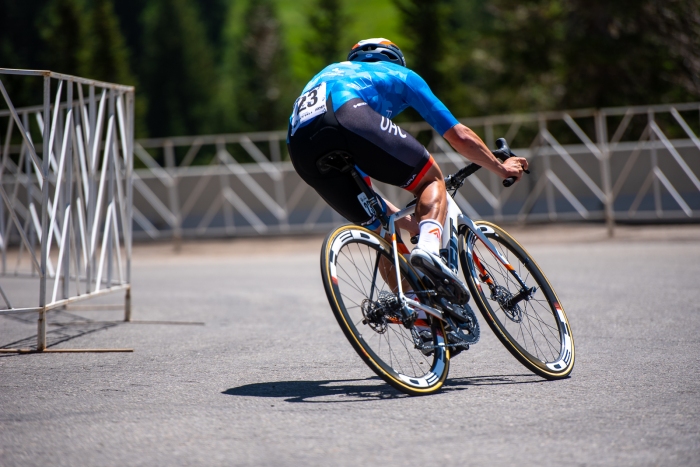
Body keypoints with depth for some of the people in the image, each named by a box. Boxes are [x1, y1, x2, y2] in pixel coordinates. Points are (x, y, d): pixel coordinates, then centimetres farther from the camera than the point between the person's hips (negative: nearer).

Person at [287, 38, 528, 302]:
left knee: (384, 231, 20)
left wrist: (414, 224, 50)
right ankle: (429, 248, -15)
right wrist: (501, 168, 49)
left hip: (300, 145, 5)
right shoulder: (400, 75, 33)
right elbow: (460, 137, 32)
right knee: (431, 180, 14)